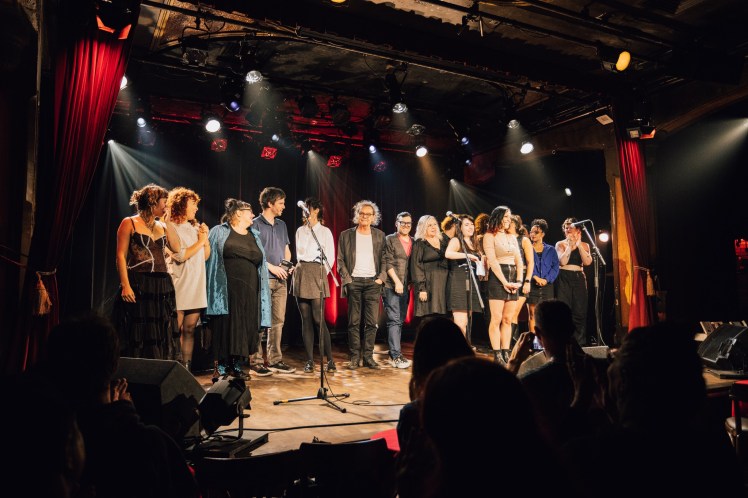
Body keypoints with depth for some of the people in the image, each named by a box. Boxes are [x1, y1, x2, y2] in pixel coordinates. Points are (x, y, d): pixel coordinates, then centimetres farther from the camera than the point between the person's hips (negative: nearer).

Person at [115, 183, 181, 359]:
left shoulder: (162, 226, 15)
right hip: (138, 285, -5)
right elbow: (121, 255, -5)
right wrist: (125, 285, -16)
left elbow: (177, 248, 1)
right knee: (138, 337, -1)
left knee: (161, 337, 7)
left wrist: (168, 222, 3)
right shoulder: (130, 223, 0)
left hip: (162, 286, 6)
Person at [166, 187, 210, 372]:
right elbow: (180, 256, -15)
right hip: (179, 287, -6)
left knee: (189, 330, 7)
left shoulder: (195, 228, 15)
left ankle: (187, 367, 13)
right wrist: (200, 241, -5)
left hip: (196, 287, 6)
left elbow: (206, 256, 16)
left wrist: (206, 238, 2)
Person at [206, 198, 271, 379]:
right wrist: (215, 286, -8)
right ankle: (221, 367, 6)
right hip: (226, 290, -4)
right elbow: (210, 258, 1)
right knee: (225, 326, -3)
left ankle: (236, 365, 16)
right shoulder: (219, 232, 4)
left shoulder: (254, 236, 17)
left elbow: (260, 263, 17)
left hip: (249, 291, 4)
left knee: (245, 328, 4)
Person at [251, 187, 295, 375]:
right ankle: (256, 361, 4)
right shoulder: (255, 225, -3)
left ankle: (274, 360, 13)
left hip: (280, 280, 7)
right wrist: (271, 267, -14)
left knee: (278, 321, 7)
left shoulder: (282, 225, 17)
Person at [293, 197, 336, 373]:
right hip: (300, 274, 4)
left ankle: (330, 359, -1)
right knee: (306, 319, 3)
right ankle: (310, 360, 7)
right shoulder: (300, 231, 15)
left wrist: (322, 274, -3)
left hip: (317, 274, -4)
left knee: (318, 319, -10)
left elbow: (330, 257, 2)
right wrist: (298, 270, 5)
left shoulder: (325, 231, 3)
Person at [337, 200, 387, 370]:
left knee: (372, 322, -1)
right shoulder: (346, 235, 7)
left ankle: (368, 356, 8)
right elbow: (340, 260, 5)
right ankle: (354, 357, 8)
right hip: (353, 282, -1)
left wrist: (381, 277, -1)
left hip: (373, 282, 1)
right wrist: (347, 278, -5)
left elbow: (383, 259, 11)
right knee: (354, 322, 1)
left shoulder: (380, 235, 11)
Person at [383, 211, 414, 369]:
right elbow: (388, 263, -8)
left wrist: (410, 282, 6)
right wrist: (397, 282, -14)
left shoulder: (413, 242, 14)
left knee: (400, 321, 8)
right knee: (394, 320, -9)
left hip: (406, 287, 6)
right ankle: (396, 356, -9)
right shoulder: (389, 239, -1)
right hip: (392, 286, -6)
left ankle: (393, 354, 16)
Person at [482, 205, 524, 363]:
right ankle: (497, 356, -5)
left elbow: (519, 260, 13)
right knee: (497, 319, -8)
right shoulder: (490, 236, 0)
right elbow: (492, 261, -9)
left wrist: (518, 281, -2)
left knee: (508, 319, 4)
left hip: (513, 278, 6)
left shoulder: (512, 237, 19)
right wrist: (505, 282, -15)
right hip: (497, 278, -6)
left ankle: (506, 354, 7)